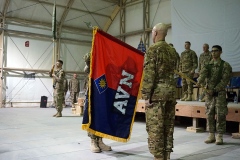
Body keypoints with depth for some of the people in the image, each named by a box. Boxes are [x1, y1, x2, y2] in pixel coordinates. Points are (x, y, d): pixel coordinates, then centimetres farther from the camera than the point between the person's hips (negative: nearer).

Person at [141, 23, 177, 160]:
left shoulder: (153, 50, -8)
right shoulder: (172, 50, 14)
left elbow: (149, 74, -14)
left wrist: (146, 95, -12)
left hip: (157, 93, -7)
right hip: (171, 92, 7)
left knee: (155, 128, -1)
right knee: (168, 126, 12)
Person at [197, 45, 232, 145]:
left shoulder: (225, 65, -1)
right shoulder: (208, 65, 11)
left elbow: (225, 80, -9)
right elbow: (203, 74, -8)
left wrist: (214, 90, -18)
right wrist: (199, 81, -30)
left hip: (220, 93, -4)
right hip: (209, 93, 4)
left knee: (220, 115, -2)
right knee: (209, 114, 6)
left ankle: (219, 136, 8)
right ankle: (211, 135, 17)